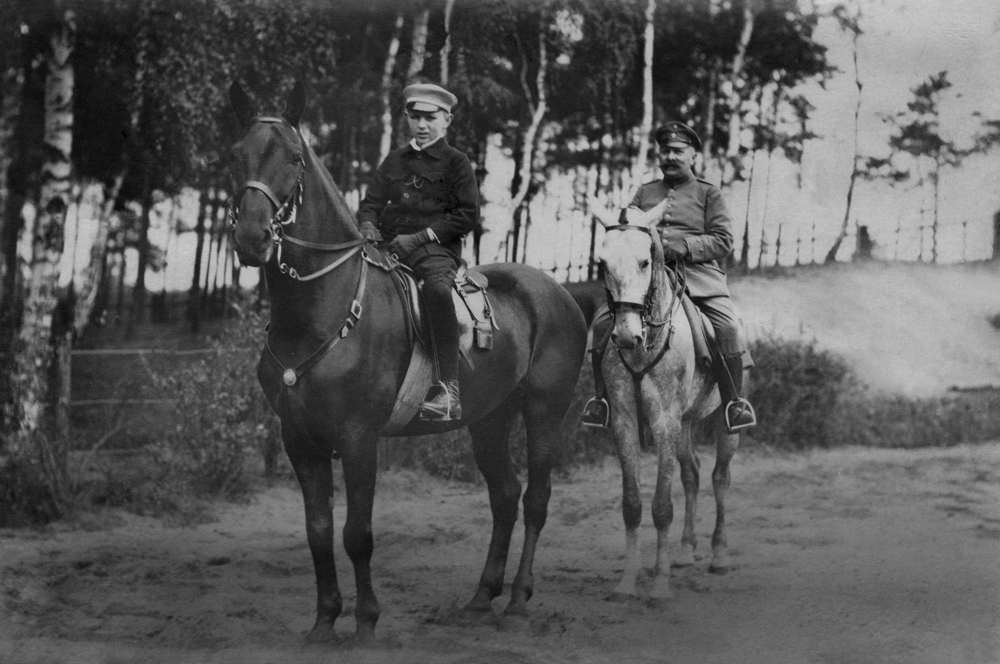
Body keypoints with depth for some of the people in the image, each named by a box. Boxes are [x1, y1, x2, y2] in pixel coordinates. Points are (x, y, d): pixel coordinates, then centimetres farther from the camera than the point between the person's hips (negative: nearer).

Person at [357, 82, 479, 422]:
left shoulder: (456, 162, 6)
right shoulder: (395, 159, 20)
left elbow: (467, 215, -3)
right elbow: (371, 202, 21)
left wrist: (421, 236, -13)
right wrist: (368, 226, -4)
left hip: (436, 250, -6)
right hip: (388, 248, 6)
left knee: (437, 288, -37)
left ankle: (448, 391, -42)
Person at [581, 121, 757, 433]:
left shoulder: (708, 193, 14)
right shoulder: (644, 193, 23)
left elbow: (723, 240, 3)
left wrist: (682, 245, -13)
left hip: (699, 272, -2)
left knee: (729, 327, -26)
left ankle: (735, 401, -12)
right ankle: (604, 394, -6)